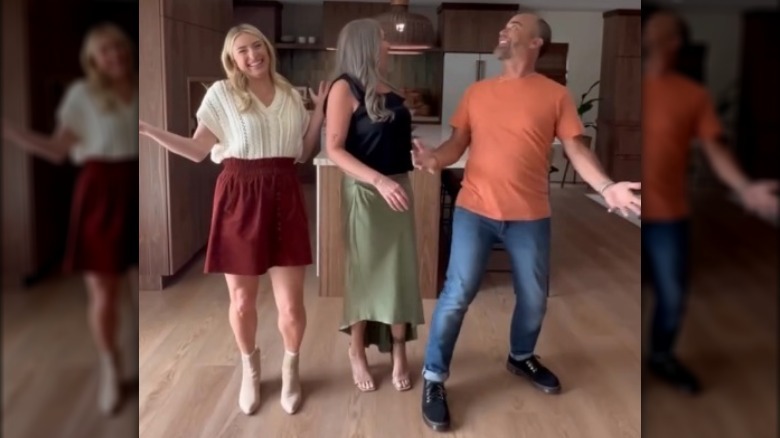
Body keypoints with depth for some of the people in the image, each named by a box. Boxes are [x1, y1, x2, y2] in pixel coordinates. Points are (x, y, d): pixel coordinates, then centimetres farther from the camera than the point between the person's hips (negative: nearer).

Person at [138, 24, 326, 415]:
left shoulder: (290, 96, 10)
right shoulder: (221, 93, 0)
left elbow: (303, 153, 13)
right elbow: (197, 150, -2)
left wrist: (319, 110, 6)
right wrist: (147, 130, -13)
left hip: (284, 198, 2)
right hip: (239, 199, -2)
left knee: (291, 303, 0)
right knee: (241, 300, 9)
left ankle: (290, 368, 30)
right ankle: (250, 368, 37)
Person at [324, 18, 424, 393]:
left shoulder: (387, 89, 10)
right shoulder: (345, 88, -11)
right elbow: (335, 149, -18)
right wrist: (380, 181, -26)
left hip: (399, 188, 6)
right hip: (365, 191, -6)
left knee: (400, 271, 9)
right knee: (365, 271, 6)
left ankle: (398, 354, 22)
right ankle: (357, 353, 24)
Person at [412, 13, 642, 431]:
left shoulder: (555, 95, 3)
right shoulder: (476, 91, 9)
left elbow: (576, 149, -3)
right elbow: (457, 143, 6)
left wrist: (606, 186, -19)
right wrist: (433, 158, -16)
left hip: (530, 216, 0)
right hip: (474, 210, 0)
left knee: (534, 298, 13)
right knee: (457, 295, -4)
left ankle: (521, 356, 41)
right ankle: (434, 378, 10)